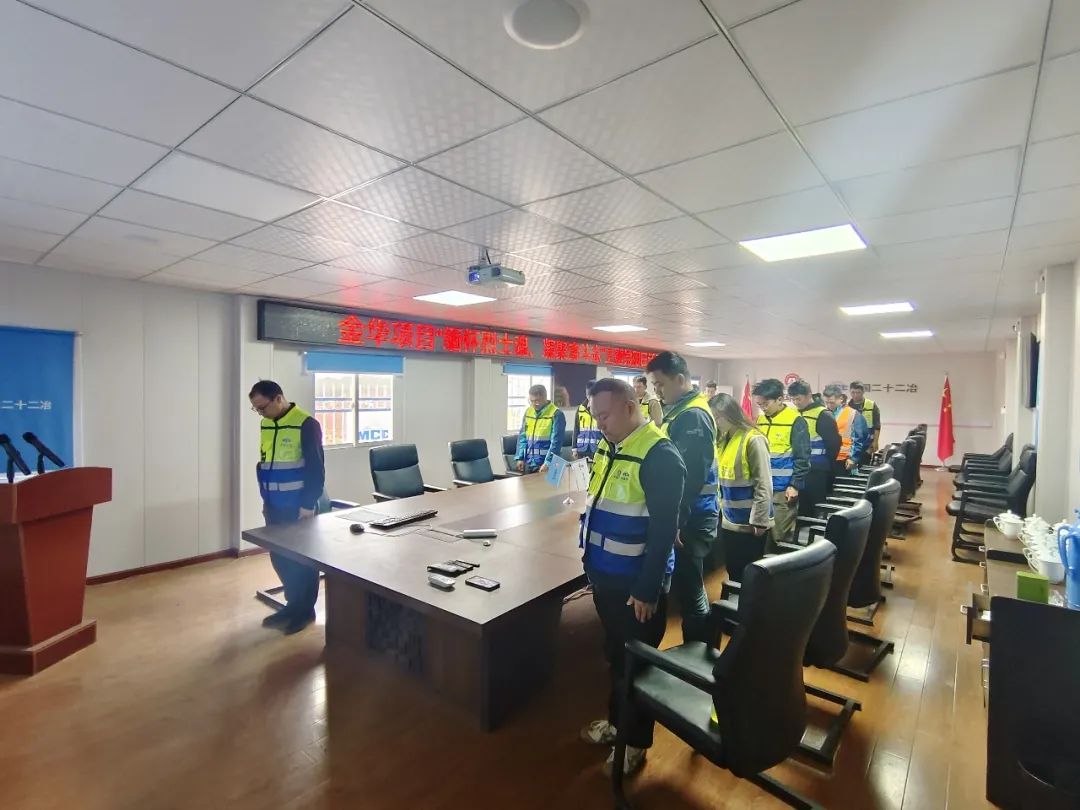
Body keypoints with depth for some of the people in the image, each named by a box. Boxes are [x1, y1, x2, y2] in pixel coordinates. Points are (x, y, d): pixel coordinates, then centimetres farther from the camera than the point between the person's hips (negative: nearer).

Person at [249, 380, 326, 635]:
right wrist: (265, 499, 17)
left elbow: (316, 468, -16)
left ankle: (305, 610, 20)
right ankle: (293, 603, 30)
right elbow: (264, 465, 17)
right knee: (279, 557, 14)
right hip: (274, 506, 7)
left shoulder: (306, 424, -15)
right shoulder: (266, 425, 8)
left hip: (298, 507, -7)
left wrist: (308, 504, -17)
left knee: (302, 558, 5)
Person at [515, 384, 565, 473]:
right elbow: (522, 437, 12)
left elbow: (556, 442, -15)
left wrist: (548, 462, -21)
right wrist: (519, 458, 4)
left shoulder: (556, 414, -10)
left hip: (544, 464, -6)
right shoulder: (528, 412, 8)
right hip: (528, 463, 6)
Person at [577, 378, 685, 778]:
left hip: (636, 583, -8)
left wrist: (647, 590, -18)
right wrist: (591, 557, 16)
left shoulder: (659, 456, -21)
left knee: (636, 663, 12)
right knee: (614, 654, 24)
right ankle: (616, 720, 44)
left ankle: (634, 744, 32)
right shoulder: (608, 446, 5)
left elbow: (664, 529, -21)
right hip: (605, 575, 8)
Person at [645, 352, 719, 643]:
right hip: (685, 513, 10)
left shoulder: (693, 416, -18)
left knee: (688, 588, 0)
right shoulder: (681, 411, 13)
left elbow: (692, 475, -24)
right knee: (687, 585, 19)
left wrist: (677, 521, -21)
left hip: (691, 517, -10)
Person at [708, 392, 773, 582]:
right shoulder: (723, 440, 8)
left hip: (749, 522, -7)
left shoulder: (753, 439, -16)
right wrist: (720, 505, 7)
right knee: (733, 572, 18)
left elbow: (763, 484, -17)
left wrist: (759, 521, -18)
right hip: (728, 520, 7)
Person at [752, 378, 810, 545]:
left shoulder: (795, 421, -9)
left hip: (783, 489, -6)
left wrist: (795, 485, -13)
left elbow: (802, 457, -10)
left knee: (779, 536, 1)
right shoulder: (760, 420, 9)